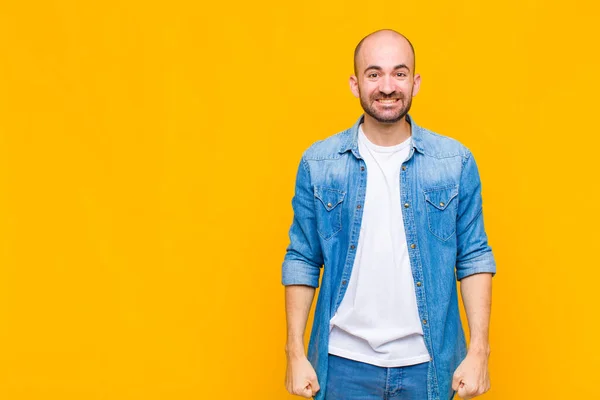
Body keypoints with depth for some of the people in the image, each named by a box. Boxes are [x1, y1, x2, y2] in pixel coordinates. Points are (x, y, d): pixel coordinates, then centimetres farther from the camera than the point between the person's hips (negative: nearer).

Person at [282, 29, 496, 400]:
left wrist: (479, 351, -5)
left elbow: (474, 257, 0)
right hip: (344, 362, 0)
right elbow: (303, 260, 2)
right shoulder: (318, 163, -2)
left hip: (429, 364, 0)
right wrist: (296, 353, -1)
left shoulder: (456, 161, -3)